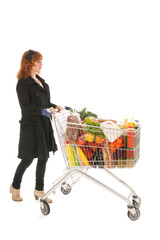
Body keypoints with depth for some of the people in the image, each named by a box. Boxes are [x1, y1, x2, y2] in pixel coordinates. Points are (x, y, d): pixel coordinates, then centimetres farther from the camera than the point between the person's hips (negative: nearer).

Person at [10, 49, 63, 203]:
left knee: (43, 157, 11)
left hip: (44, 125, 8)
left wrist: (54, 107, 0)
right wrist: (43, 110, -31)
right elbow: (26, 107, -19)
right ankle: (15, 187, 27)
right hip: (30, 126, -8)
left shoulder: (41, 81, 13)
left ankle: (39, 190, 24)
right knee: (28, 159, 3)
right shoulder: (23, 83, -12)